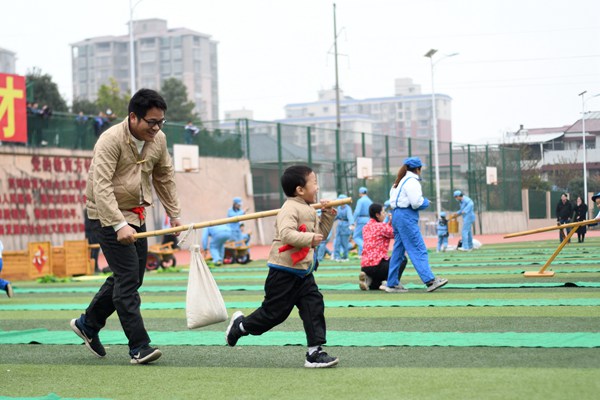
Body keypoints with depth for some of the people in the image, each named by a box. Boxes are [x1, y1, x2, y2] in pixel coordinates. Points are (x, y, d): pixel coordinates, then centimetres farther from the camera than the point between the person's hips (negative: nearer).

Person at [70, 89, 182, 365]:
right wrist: (119, 225, -39)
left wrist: (174, 214, 15)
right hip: (108, 215, -8)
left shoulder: (158, 139, 1)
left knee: (132, 277, 12)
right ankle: (139, 347, -11)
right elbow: (101, 187, -30)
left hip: (135, 213, 8)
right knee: (128, 279, -13)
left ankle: (88, 324, 30)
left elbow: (165, 178, 17)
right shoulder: (110, 141, -22)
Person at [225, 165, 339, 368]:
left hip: (304, 272, 9)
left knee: (314, 307, -3)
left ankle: (315, 351, -1)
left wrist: (328, 216, 13)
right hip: (283, 272, -9)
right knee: (274, 311, 0)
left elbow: (320, 233, 23)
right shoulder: (290, 208, -17)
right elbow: (286, 234, -31)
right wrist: (309, 238, -33)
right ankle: (240, 325, 24)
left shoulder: (309, 211, 14)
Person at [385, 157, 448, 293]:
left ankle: (392, 284, 12)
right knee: (419, 250, -12)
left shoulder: (400, 181, 19)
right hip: (407, 217, -10)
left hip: (397, 215, 10)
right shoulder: (412, 181, -10)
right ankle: (430, 281, -17)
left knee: (398, 250, 11)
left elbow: (393, 200, 17)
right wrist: (426, 202, 2)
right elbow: (416, 203, -19)